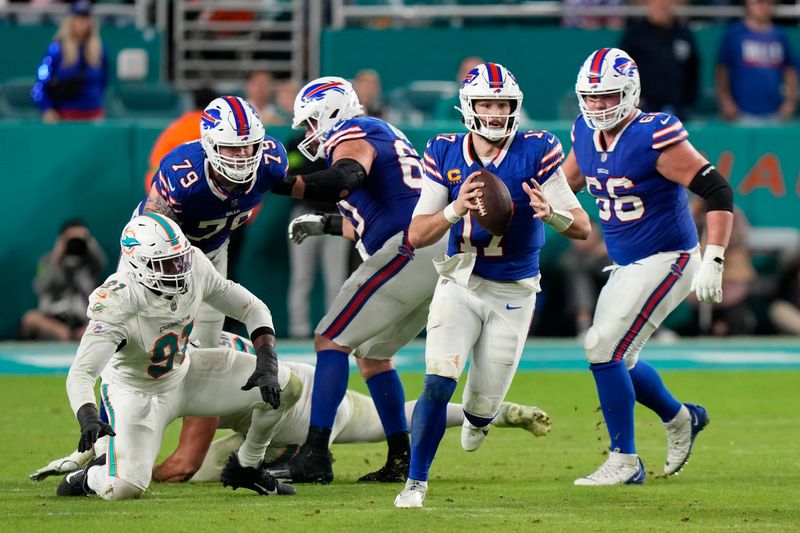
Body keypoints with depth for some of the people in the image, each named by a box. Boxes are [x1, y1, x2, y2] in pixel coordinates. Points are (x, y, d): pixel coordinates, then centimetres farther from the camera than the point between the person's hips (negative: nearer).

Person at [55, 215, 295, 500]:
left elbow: (252, 308, -9)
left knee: (283, 387, -9)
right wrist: (89, 420, -61)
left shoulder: (195, 267, -20)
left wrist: (267, 364, -24)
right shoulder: (118, 305, -36)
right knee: (126, 488, -23)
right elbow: (80, 375, -41)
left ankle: (246, 467, 16)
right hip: (137, 395, -5)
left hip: (185, 374, 5)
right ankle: (89, 477, 16)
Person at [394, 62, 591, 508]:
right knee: (439, 383, -19)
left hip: (513, 295, 0)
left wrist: (552, 214, -36)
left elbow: (583, 228, -13)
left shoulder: (536, 153, -12)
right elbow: (417, 236, -8)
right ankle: (416, 483, -7)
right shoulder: (445, 154, -5)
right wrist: (456, 210, -28)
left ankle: (478, 417, 44)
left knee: (484, 403, 5)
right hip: (460, 284, 0)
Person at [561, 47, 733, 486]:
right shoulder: (586, 135, 2)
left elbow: (717, 191, -21)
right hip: (626, 266, 8)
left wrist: (713, 263, -26)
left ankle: (624, 461, -5)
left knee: (603, 350, -15)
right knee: (616, 359, 13)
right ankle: (680, 419, 38)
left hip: (665, 261, -8)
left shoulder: (654, 137, -21)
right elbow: (563, 188, 19)